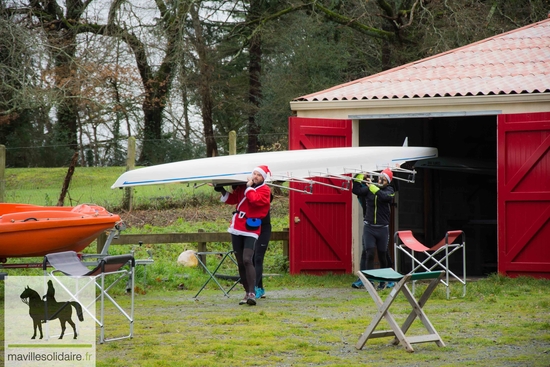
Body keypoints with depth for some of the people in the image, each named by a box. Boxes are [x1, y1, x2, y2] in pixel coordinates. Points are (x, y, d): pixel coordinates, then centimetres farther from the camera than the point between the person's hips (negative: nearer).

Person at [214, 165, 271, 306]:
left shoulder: (264, 190, -2)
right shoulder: (242, 187, 12)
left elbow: (255, 199, -21)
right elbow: (232, 199, 25)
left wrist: (249, 188, -9)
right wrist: (222, 191, 12)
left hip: (251, 230, -6)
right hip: (237, 228, 6)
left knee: (247, 260, -21)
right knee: (240, 263, 7)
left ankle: (252, 293, -23)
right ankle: (247, 293, 14)